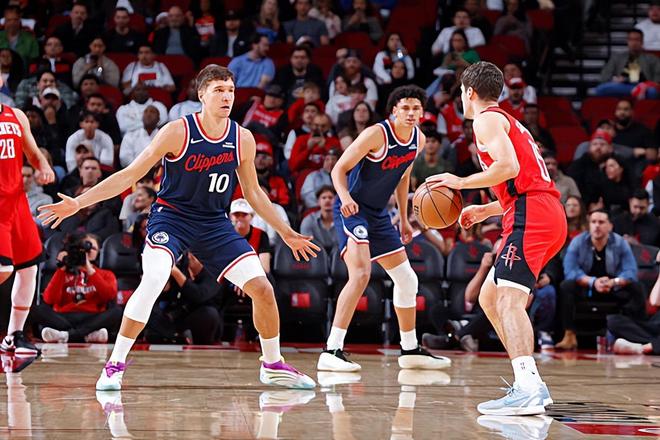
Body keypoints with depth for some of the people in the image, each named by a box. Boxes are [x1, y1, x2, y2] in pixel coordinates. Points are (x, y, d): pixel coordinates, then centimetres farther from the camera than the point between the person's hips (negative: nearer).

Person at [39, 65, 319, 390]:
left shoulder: (243, 139, -3)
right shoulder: (178, 132, -14)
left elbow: (253, 193, 13)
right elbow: (130, 175, -10)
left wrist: (286, 233, 17)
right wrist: (79, 203, -16)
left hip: (215, 223, 4)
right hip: (171, 215, -4)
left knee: (262, 288, -5)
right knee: (153, 279, -30)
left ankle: (273, 366, 19)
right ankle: (114, 366, -17)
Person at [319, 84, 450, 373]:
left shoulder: (419, 140, 3)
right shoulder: (377, 134, -19)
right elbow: (339, 169, -17)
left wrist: (404, 219, 21)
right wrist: (344, 197, -36)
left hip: (378, 213, 8)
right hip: (352, 209, -8)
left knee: (407, 280, 13)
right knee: (361, 274, -26)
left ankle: (410, 351, 28)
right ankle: (331, 352, -27)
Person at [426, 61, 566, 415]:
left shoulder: (487, 119, 0)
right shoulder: (510, 123, 30)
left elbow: (508, 166, -17)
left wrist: (462, 183, -7)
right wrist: (485, 211, 30)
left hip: (531, 215, -10)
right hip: (549, 215, 10)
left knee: (508, 298, -20)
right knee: (489, 297, 15)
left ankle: (529, 390, -36)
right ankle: (528, 382, 9)